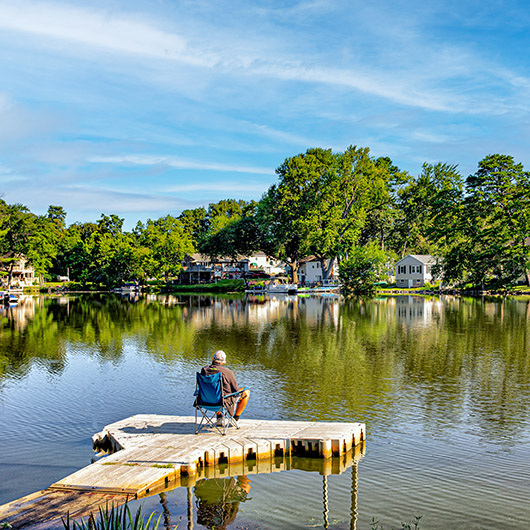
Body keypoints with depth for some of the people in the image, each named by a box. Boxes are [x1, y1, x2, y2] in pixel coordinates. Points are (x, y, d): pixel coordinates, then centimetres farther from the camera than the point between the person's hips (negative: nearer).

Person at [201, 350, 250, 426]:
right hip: (225, 401, -5)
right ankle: (235, 419, 20)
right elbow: (236, 390, -5)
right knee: (246, 392, 16)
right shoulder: (228, 372, -15)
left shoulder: (204, 370, -4)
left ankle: (219, 417, 30)